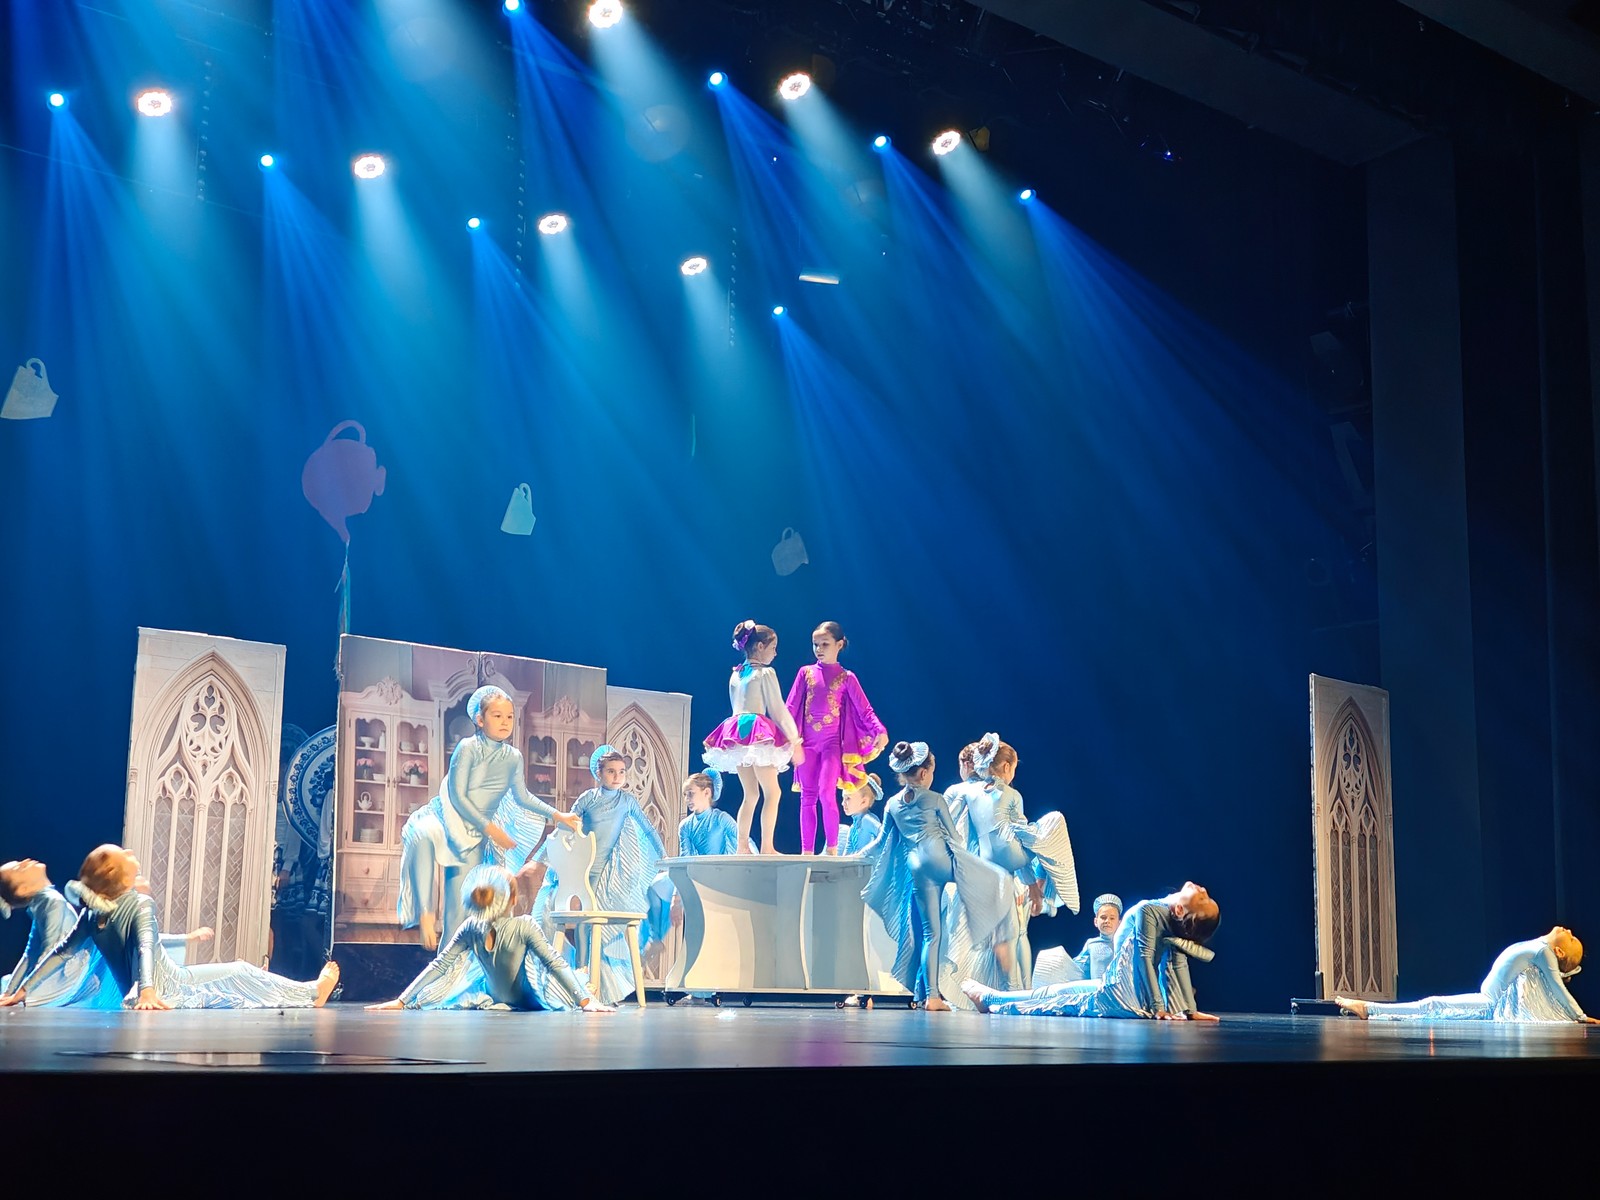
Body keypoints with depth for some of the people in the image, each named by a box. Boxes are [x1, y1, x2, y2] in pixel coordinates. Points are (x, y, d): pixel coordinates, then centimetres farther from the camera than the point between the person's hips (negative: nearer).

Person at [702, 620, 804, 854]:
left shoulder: (735, 675, 17)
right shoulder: (765, 674, -4)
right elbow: (778, 710, -5)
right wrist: (795, 741, 0)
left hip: (737, 730, 8)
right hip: (758, 732, -7)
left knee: (750, 794, 11)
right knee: (772, 792, -6)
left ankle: (742, 846, 6)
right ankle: (767, 847, -14)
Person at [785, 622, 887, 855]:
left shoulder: (846, 678, 2)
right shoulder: (806, 673, 7)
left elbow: (864, 709, -2)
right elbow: (791, 707, 7)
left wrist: (880, 731, -18)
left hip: (833, 743, -3)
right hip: (807, 742, 3)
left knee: (826, 793, -16)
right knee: (807, 798, 4)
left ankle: (831, 850, -7)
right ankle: (807, 852, 9)